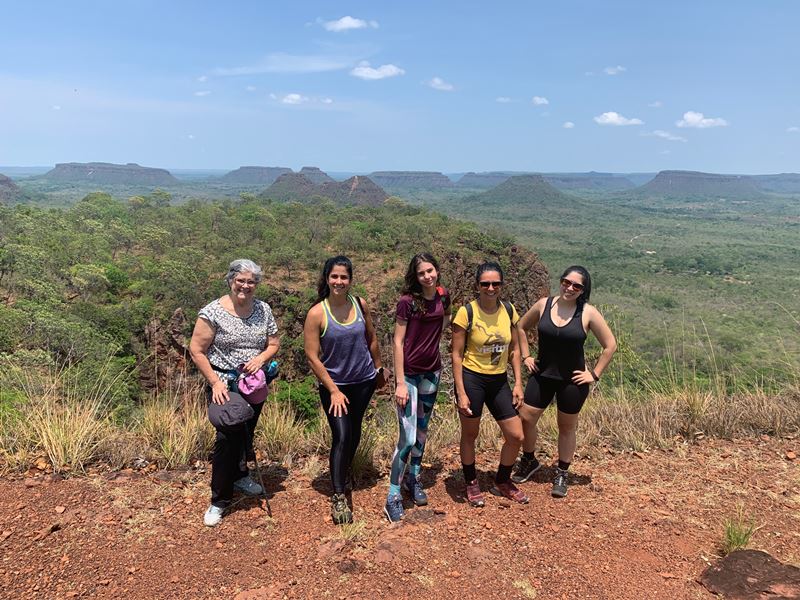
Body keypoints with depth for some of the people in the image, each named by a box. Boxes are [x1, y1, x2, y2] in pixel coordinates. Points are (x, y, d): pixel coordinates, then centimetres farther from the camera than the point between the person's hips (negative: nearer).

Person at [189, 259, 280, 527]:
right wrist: (215, 382, -17)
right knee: (227, 437, -9)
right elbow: (196, 351, -12)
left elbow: (274, 343, 8)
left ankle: (240, 476, 45)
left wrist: (261, 358, -13)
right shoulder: (213, 312, -13)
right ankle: (219, 501, 7)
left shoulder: (263, 310, 1)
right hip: (224, 386, -5)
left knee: (246, 434, 19)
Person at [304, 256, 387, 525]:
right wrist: (333, 390, -15)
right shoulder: (316, 313, -17)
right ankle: (338, 497, 0)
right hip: (334, 385, -4)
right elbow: (312, 357, -15)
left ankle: (344, 473, 44)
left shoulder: (360, 305, -5)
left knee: (354, 432, 18)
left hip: (363, 381, 4)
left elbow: (371, 338, 10)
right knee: (342, 436, -12)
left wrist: (379, 369, 16)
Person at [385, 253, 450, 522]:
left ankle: (413, 479, 35)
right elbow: (398, 342, -14)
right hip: (409, 372, -5)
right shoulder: (407, 301, -15)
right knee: (408, 437, -7)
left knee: (422, 429, 17)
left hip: (432, 371, 6)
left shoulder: (443, 296, 0)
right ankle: (393, 497, 5)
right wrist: (400, 383, -17)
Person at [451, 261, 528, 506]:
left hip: (499, 380, 5)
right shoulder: (466, 312, -13)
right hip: (471, 378, -4)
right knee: (470, 435, 11)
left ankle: (502, 482, 32)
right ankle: (471, 483, 35)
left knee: (516, 436, 7)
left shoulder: (509, 310, 0)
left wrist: (518, 383, 3)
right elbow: (457, 354, -11)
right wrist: (461, 393, -14)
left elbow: (514, 349, 9)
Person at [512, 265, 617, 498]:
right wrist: (526, 356, 6)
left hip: (572, 380, -2)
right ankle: (529, 461, 31)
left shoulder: (588, 313, -12)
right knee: (526, 418, 3)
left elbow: (610, 345, -4)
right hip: (542, 375, 2)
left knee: (567, 426, 12)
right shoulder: (544, 305, -5)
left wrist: (594, 374, -6)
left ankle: (561, 474, 31)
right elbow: (521, 327, 12)